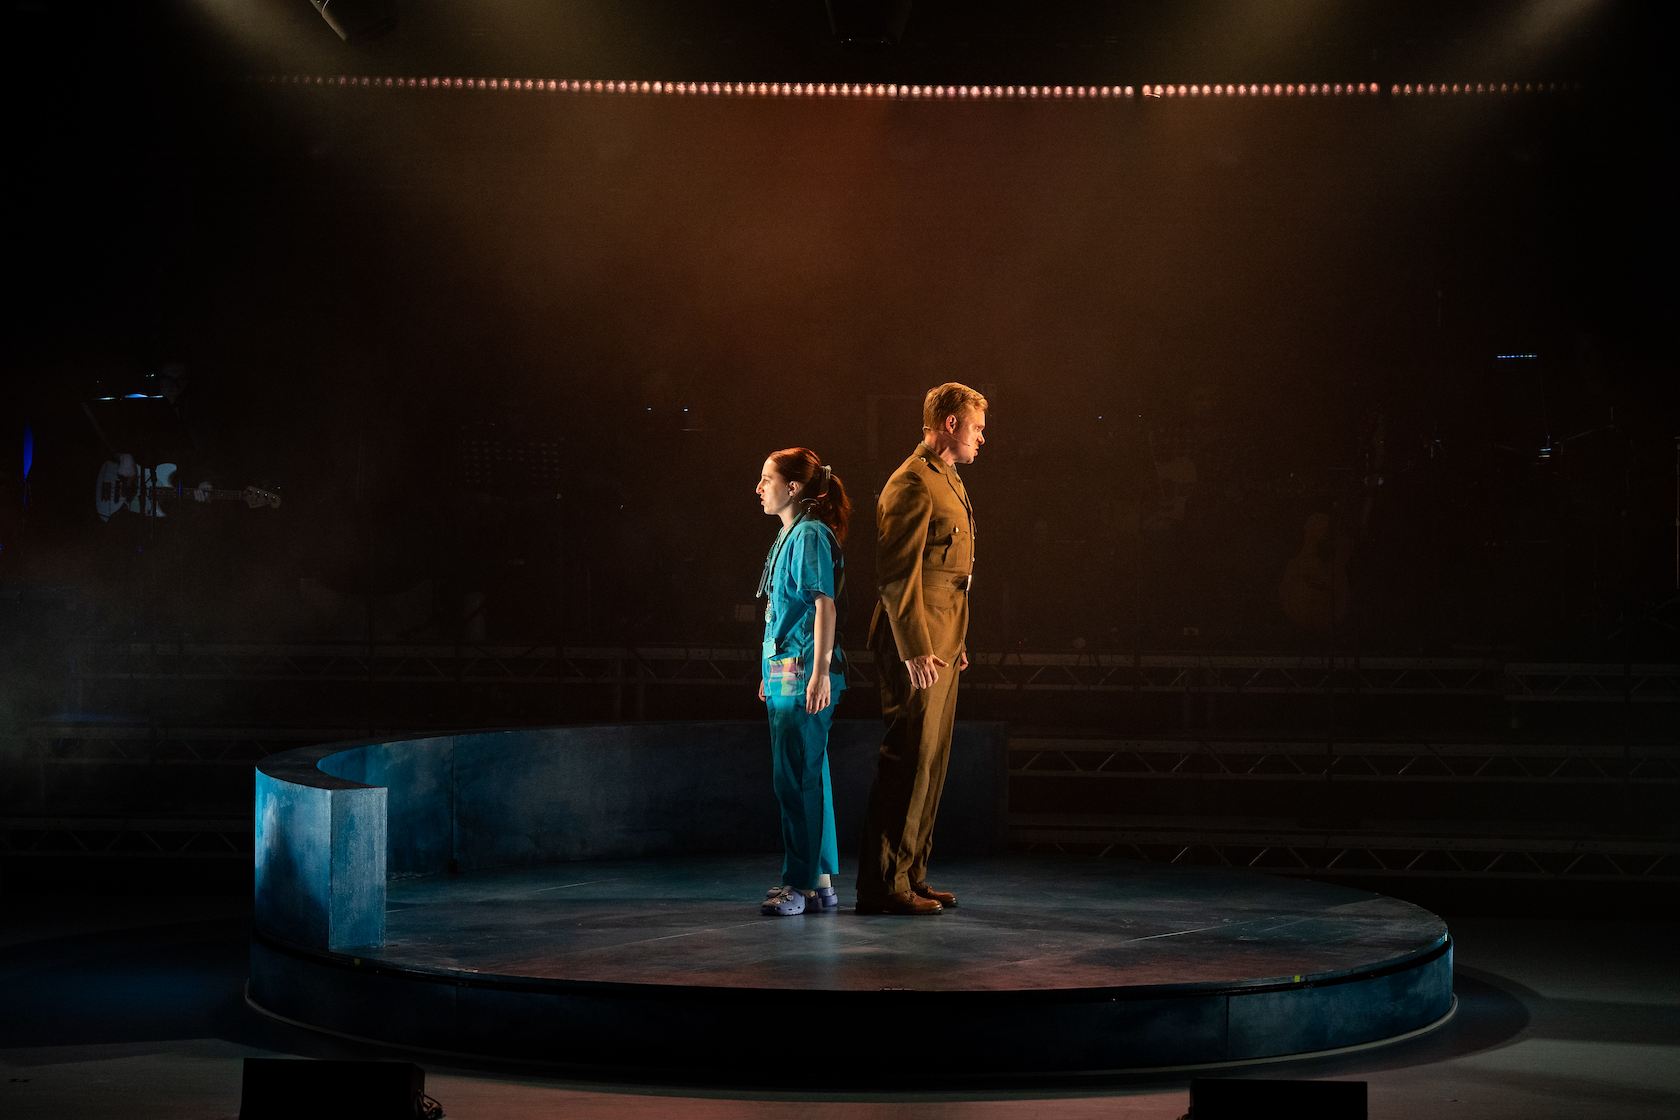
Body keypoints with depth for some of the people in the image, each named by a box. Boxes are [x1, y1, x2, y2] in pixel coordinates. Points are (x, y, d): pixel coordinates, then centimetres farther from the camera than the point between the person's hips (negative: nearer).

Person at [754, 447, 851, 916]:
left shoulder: (811, 535, -11)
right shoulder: (789, 536, 18)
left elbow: (825, 605, -17)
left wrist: (819, 672, -23)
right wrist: (773, 673, 24)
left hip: (803, 671, -10)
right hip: (786, 670, 10)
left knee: (797, 777, -8)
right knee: (804, 776, 11)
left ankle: (802, 884, -4)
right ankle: (821, 882, 16)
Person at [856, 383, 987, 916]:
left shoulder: (948, 481, 20)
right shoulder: (911, 484, -13)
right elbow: (897, 572, -19)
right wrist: (916, 649, -23)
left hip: (940, 645, 10)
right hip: (917, 647, -10)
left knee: (929, 762, 12)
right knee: (908, 762, -8)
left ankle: (910, 876, 19)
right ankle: (883, 885, -5)